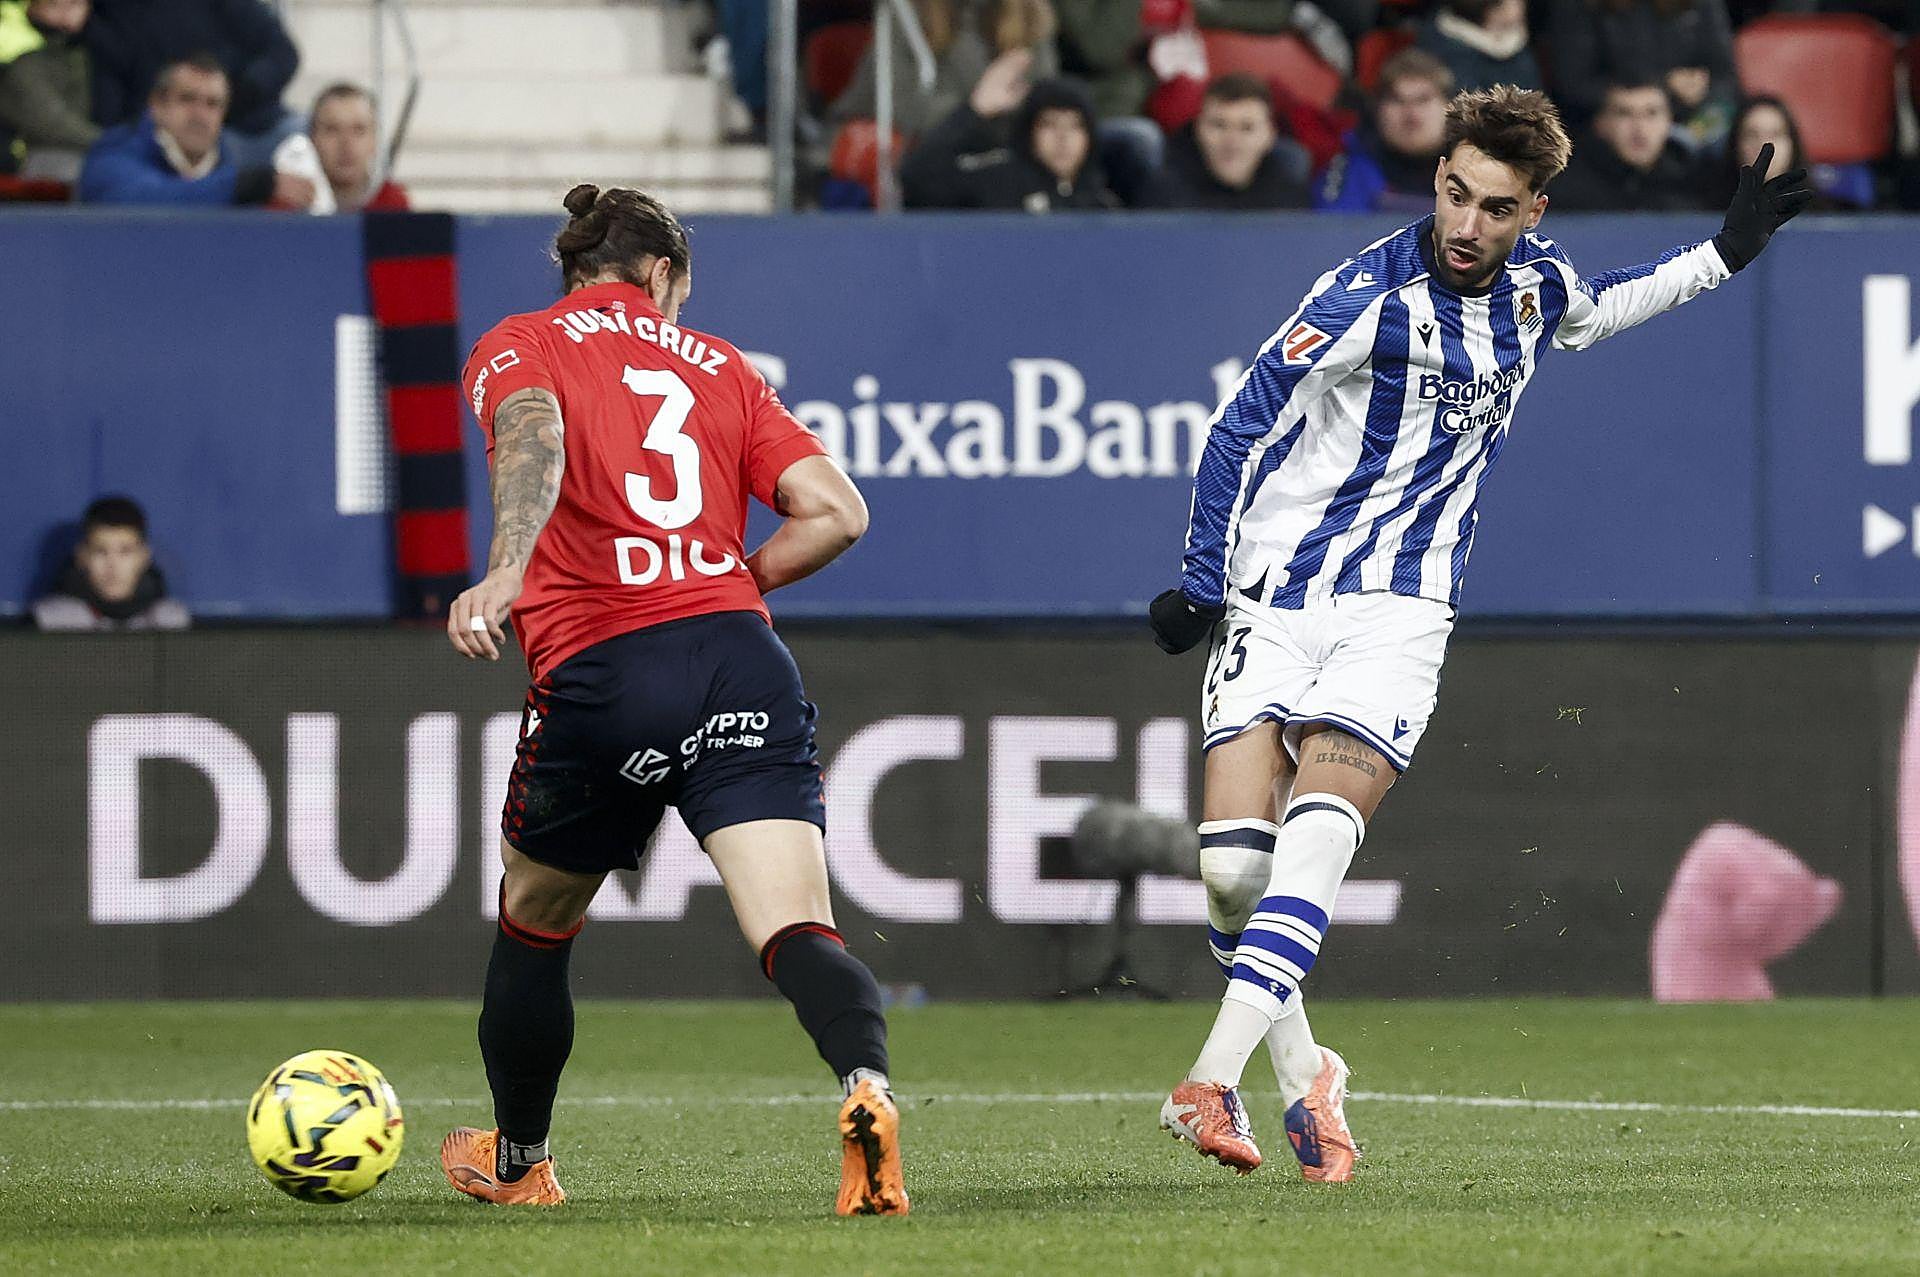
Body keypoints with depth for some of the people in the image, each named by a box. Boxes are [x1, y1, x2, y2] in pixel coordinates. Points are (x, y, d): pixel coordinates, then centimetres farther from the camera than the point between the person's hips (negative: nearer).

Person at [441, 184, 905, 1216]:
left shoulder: (516, 347, 12)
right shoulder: (716, 364, 22)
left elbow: (534, 435, -13)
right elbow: (834, 511, 12)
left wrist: (505, 570, -29)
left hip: (600, 674, -2)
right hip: (745, 663, 2)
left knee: (533, 925, 23)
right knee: (797, 933, -11)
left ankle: (516, 1162, 39)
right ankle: (866, 1085, -41)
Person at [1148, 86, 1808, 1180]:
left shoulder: (1537, 281, 5)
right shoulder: (1371, 296, -13)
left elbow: (1595, 312, 32)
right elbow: (1242, 426, -7)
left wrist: (1724, 255, 25)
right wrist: (1200, 582, -9)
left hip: (1397, 607, 2)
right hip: (1271, 595, -2)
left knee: (1318, 831, -21)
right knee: (1232, 863, -13)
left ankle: (1213, 1080, -28)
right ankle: (1301, 1077, 8)